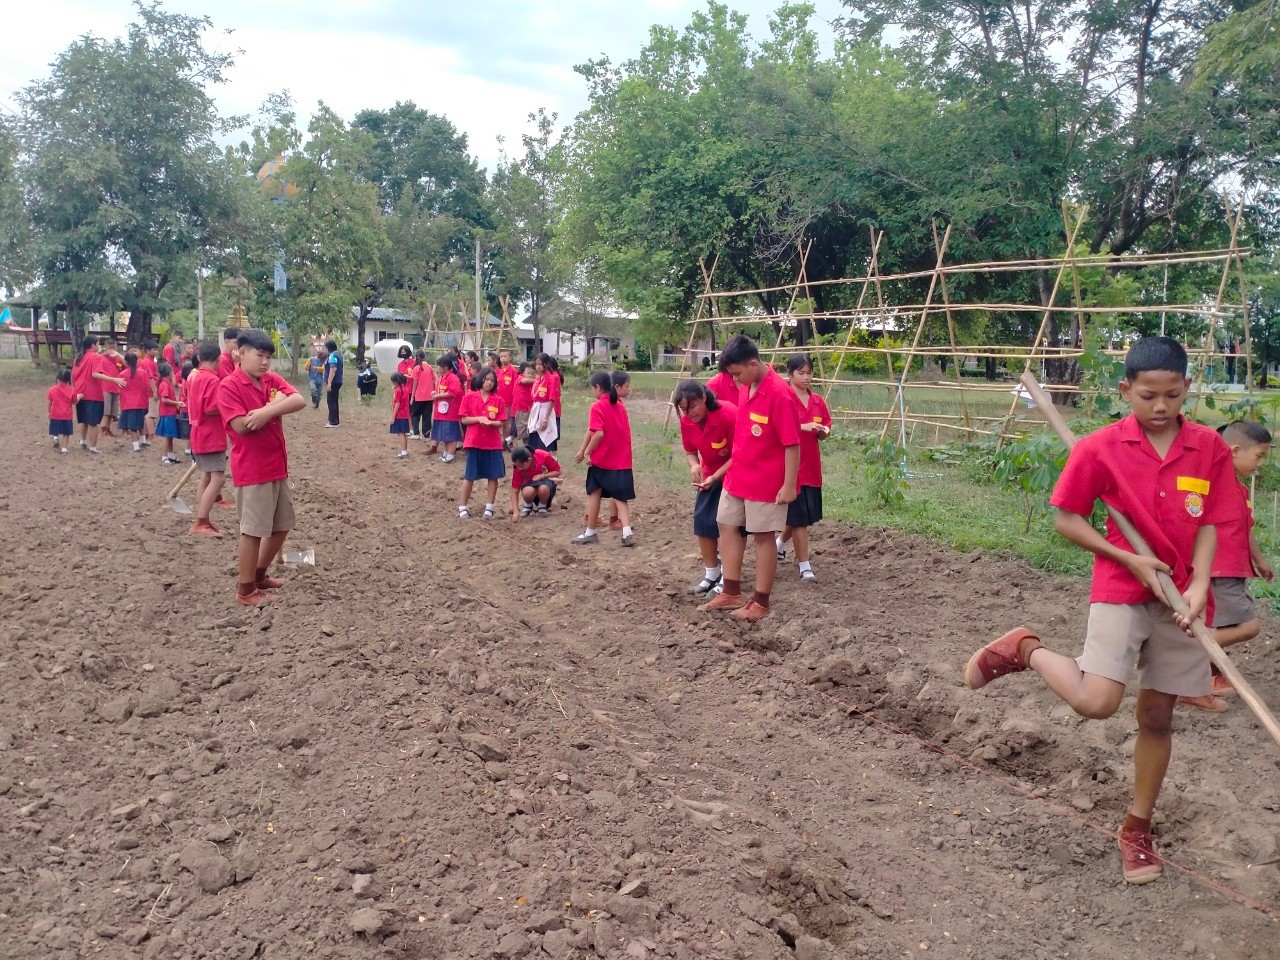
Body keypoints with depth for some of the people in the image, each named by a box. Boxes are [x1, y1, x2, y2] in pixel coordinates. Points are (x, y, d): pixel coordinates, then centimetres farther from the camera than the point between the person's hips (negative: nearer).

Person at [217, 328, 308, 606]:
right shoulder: (229, 386, -11)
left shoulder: (272, 380, 8)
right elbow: (242, 425, -22)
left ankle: (259, 575, 35)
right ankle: (245, 590, 13)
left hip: (278, 466, 8)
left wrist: (265, 412, -23)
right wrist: (275, 406, -13)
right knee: (253, 530, 0)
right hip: (251, 469, -8)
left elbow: (300, 401, -9)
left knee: (282, 526, 18)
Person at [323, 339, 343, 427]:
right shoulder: (338, 354, 15)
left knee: (332, 402, -7)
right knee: (334, 401, 15)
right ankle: (334, 420, 21)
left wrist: (329, 383, -27)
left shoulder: (332, 355, -16)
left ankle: (333, 422, -6)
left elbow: (333, 369, -25)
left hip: (333, 382, -10)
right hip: (338, 381, 10)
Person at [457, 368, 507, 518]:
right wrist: (479, 418, -17)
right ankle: (463, 507, 13)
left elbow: (502, 423, 1)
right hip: (474, 442, -1)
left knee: (493, 476, 3)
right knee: (469, 476, 5)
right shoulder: (469, 397, -1)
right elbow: (464, 419, -3)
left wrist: (491, 423, -18)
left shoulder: (498, 399, 2)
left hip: (493, 443, 1)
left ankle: (489, 507, 13)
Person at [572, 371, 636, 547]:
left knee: (594, 493, 10)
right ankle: (627, 532, -9)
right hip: (622, 459, 5)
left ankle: (591, 532, 18)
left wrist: (586, 452, -10)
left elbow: (599, 434, -21)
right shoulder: (621, 406, 10)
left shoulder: (597, 407, -11)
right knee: (621, 497, 5)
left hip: (601, 459, -5)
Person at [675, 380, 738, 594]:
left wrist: (715, 477, -27)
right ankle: (711, 574, 15)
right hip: (710, 474, 6)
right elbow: (690, 451, 2)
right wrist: (694, 466, -21)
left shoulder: (729, 414, -29)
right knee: (703, 520, 1)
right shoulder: (686, 421, -12)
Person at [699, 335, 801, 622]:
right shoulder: (746, 387, 3)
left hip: (765, 482, -9)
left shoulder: (779, 393, -22)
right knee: (727, 525, 15)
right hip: (737, 475, 9)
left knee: (763, 537, 3)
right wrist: (734, 465, 18)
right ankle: (731, 593, 26)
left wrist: (789, 485, -19)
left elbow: (792, 444, -21)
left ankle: (761, 602, 17)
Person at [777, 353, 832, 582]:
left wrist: (823, 431, -8)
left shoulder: (818, 401, 8)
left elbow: (823, 434, 15)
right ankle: (804, 566, 4)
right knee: (798, 516, -3)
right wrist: (803, 426, -25)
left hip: (811, 466, 6)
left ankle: (779, 545, 42)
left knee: (806, 515, 16)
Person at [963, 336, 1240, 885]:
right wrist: (1132, 561, -14)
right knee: (1096, 703, -20)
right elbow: (1066, 521, -6)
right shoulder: (1099, 449, -11)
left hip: (1181, 597, 3)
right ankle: (1024, 650, 8)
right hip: (1121, 590, -3)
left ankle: (1137, 829, 28)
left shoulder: (1210, 449, -2)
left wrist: (1199, 584, -15)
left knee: (1157, 716, 11)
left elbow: (1210, 525, 0)